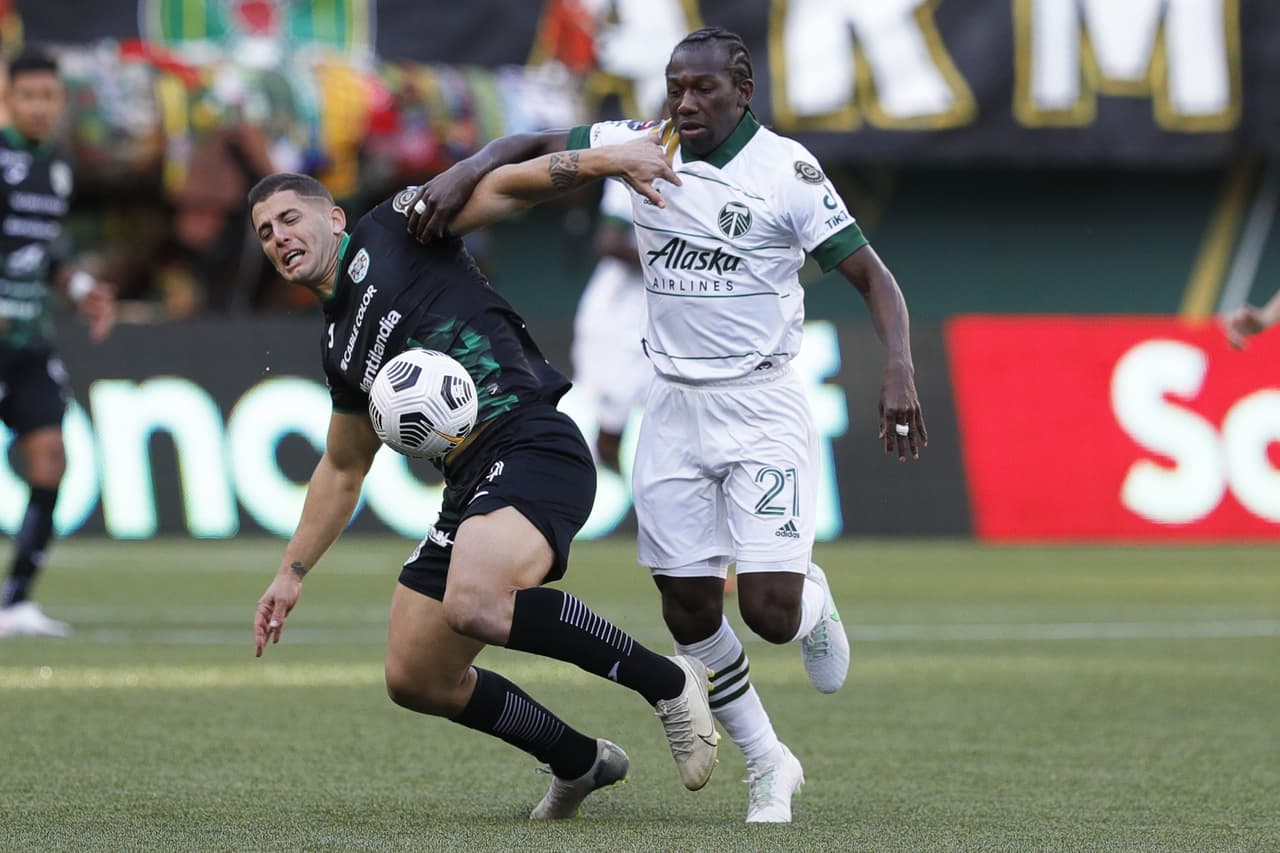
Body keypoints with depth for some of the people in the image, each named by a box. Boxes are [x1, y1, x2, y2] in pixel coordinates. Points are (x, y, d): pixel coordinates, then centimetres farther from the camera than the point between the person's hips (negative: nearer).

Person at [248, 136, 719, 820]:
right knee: (415, 680, 8)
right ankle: (579, 762, 25)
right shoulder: (341, 348, 24)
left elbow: (503, 187, -2)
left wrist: (603, 160, -17)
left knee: (475, 603, -34)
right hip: (469, 483, 9)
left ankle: (667, 681, -19)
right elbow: (342, 471, 34)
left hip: (534, 447, -9)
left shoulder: (391, 230, 6)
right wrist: (292, 572, 32)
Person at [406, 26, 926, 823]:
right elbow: (533, 145, 9)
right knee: (691, 611, 3)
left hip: (762, 409, -4)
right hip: (675, 411, 4)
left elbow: (873, 276, -9)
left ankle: (813, 601, 25)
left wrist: (900, 371, -25)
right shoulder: (644, 146, 1)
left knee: (769, 611, -14)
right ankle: (768, 763, 22)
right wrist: (465, 171, -12)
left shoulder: (787, 169, -11)